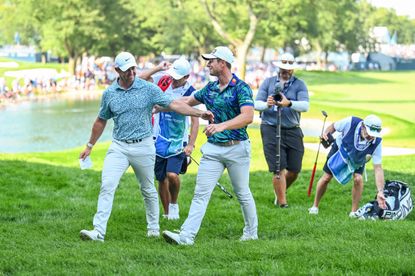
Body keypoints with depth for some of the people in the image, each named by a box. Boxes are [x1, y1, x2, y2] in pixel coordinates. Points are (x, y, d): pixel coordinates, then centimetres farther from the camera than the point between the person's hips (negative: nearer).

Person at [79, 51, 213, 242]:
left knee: (148, 190, 12)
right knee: (107, 186, -13)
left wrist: (199, 113, -18)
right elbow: (101, 121, 17)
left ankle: (153, 227, 29)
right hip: (118, 147, 1)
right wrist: (90, 145, 22)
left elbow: (174, 105, -7)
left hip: (143, 147, -1)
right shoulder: (109, 93, 3)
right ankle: (98, 231, -16)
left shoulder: (149, 89, -4)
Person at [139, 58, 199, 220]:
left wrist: (191, 144, -19)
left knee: (172, 175, -20)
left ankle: (174, 204, 8)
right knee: (161, 179, 9)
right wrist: (159, 68, -10)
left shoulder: (190, 93, -12)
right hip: (159, 139, 4)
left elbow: (195, 121, -12)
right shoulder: (163, 80, -1)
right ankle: (167, 213, 23)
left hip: (178, 142, -4)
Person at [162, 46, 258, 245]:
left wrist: (222, 126, -38)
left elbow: (248, 116, -26)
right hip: (213, 148, 6)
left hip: (237, 148, -5)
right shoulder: (210, 88, 9)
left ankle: (251, 232, 26)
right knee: (201, 193, -4)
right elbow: (187, 101, 25)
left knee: (242, 193, 9)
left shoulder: (241, 88, -12)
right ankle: (187, 235, -11)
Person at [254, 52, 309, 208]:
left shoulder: (299, 84, 6)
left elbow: (305, 106, -10)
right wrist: (266, 104, -21)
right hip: (271, 129, -2)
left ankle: (280, 192, 32)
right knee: (279, 169, -8)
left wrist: (289, 103, -29)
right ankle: (281, 202, 0)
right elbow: (256, 104, 2)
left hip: (293, 130, 2)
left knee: (295, 169, 5)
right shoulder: (268, 82, 10)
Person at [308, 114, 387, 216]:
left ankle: (354, 212, -4)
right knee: (326, 178, 1)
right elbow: (334, 126, -15)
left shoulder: (377, 142, -36)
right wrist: (326, 133, -37)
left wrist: (380, 192, -42)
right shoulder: (351, 123, -39)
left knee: (358, 179, -21)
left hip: (358, 160, 0)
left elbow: (378, 168, -34)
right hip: (340, 149, 0)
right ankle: (315, 206, 23)